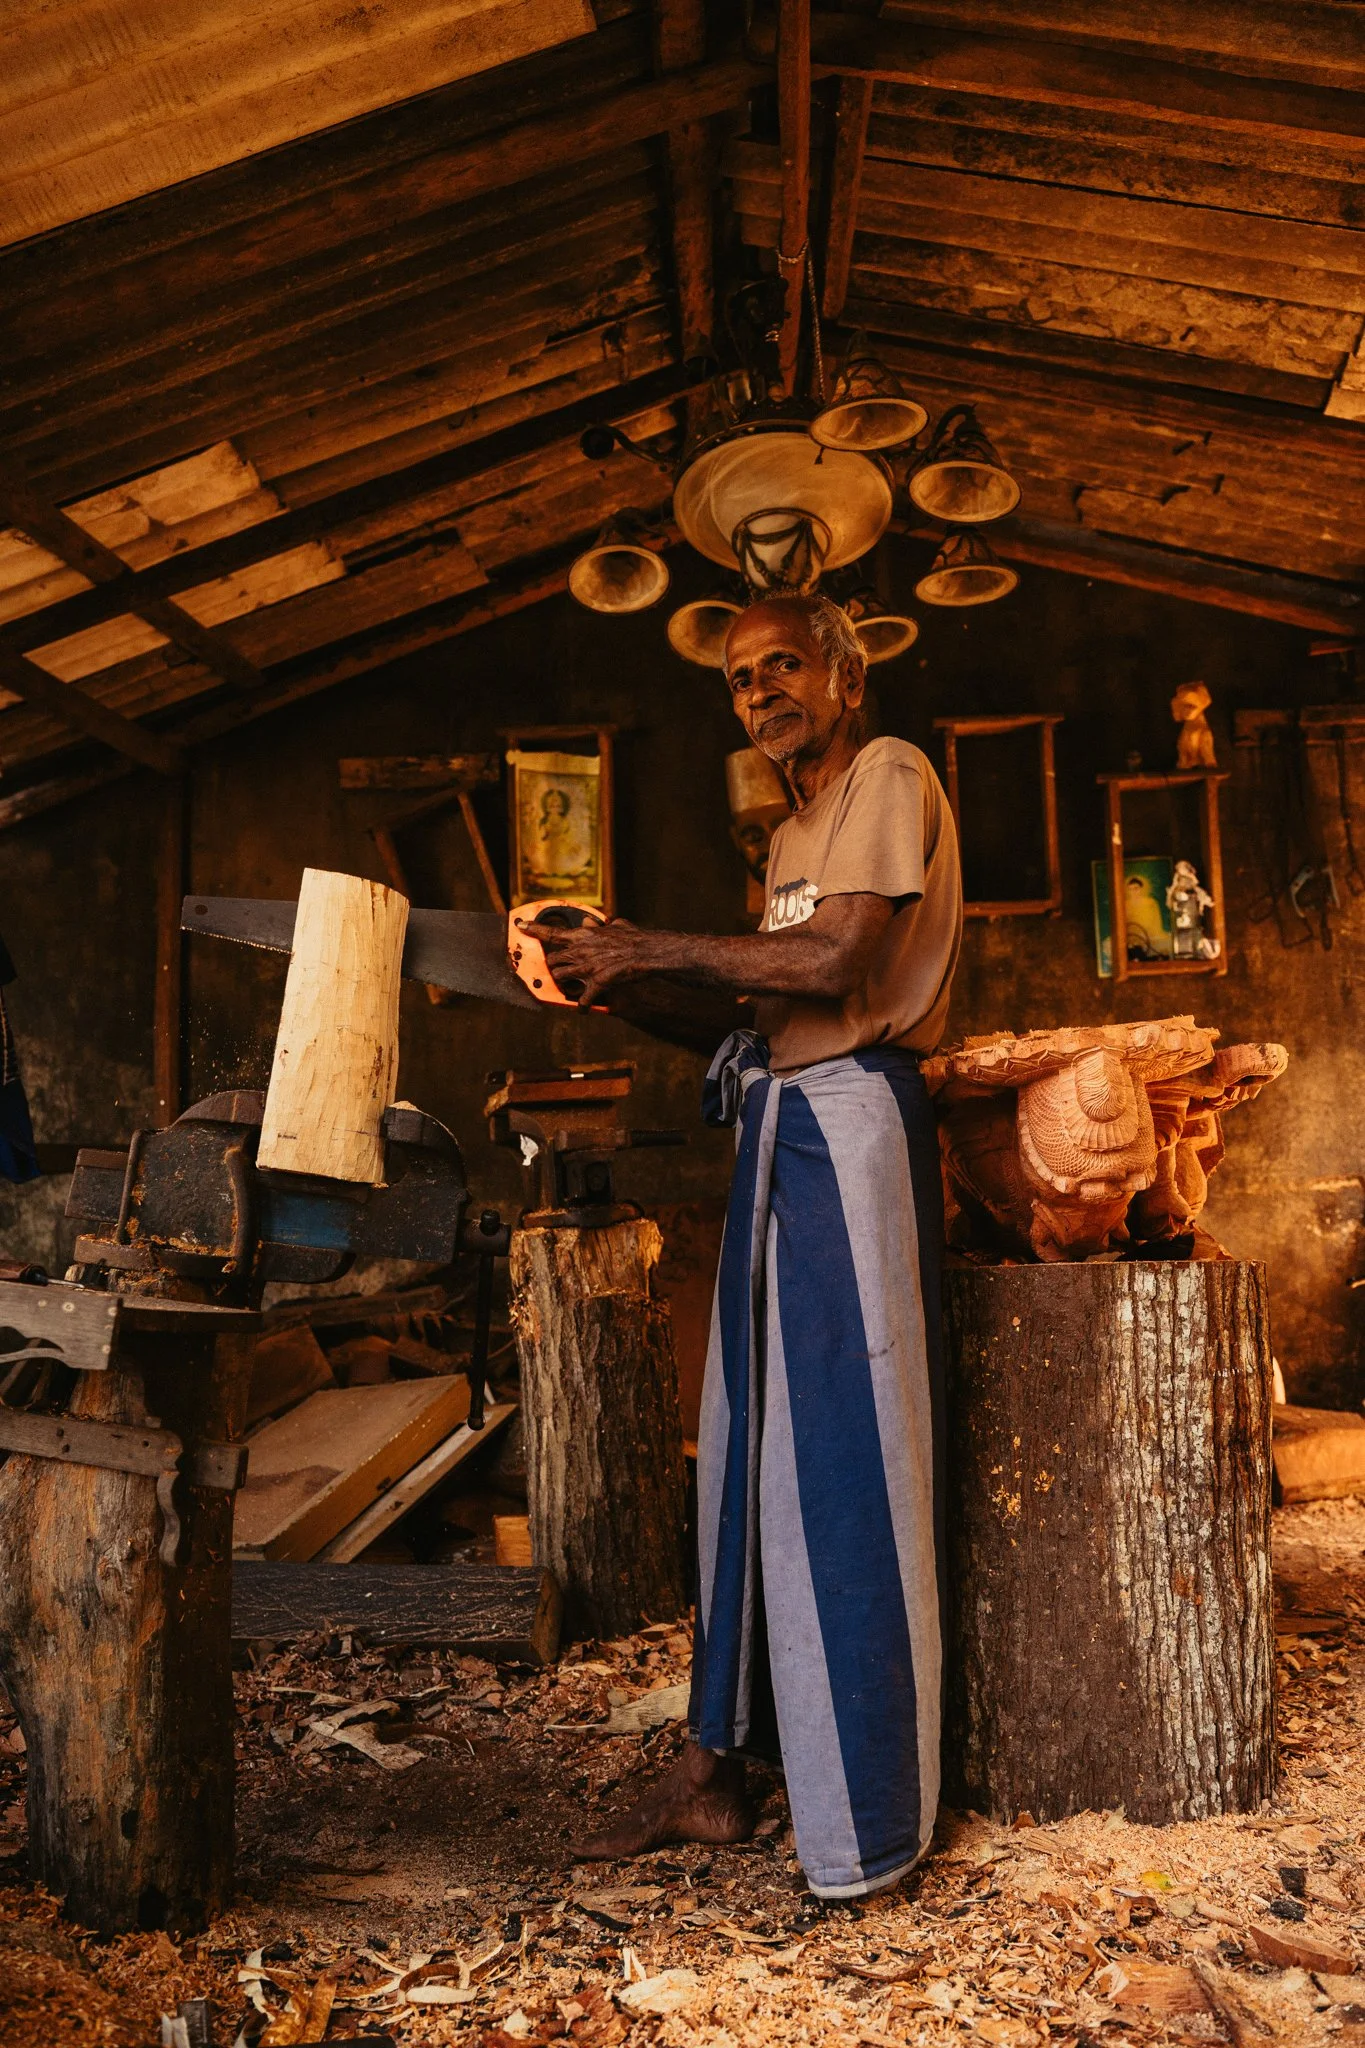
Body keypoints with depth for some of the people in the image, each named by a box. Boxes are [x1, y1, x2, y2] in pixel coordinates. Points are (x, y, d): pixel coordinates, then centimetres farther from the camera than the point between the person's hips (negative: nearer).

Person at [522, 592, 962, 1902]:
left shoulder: (891, 776, -4)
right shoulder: (791, 834, 23)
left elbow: (839, 967, -18)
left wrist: (654, 950, -12)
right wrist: (628, 988, 6)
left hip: (853, 1118, -9)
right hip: (776, 1123, 9)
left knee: (843, 1445, -6)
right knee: (747, 1440, 9)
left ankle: (868, 1819, 6)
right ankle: (714, 1771, 19)